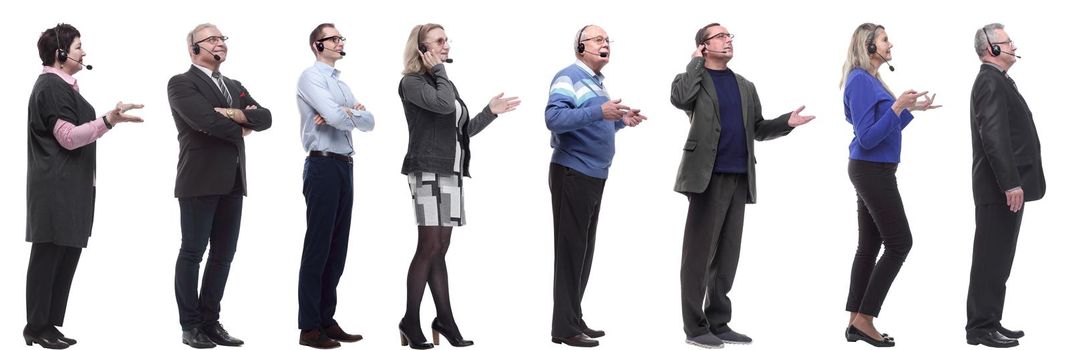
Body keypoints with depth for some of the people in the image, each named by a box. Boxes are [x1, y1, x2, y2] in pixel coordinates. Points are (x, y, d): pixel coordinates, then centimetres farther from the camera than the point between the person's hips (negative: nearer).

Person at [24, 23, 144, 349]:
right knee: (49, 255, -5)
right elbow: (67, 137, -20)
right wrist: (109, 120, -29)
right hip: (56, 187, -10)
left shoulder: (63, 86, 18)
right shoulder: (51, 86, -12)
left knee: (66, 254, 8)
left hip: (70, 187, 10)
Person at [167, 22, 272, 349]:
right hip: (200, 181, -7)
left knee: (223, 255, 8)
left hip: (232, 182, 7)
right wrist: (241, 128, -3)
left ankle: (210, 322, 15)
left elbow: (264, 118, 7)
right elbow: (205, 119, -18)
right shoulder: (182, 83, -2)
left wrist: (233, 114, -10)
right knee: (192, 253, -2)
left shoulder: (235, 86, 21)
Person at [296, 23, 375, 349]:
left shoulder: (341, 84, 21)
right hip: (323, 165, -8)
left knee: (337, 248, 9)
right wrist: (355, 112, 2)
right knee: (318, 247, -7)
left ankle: (327, 320, 14)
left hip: (345, 166, 8)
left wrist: (344, 113, -9)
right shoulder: (311, 77, -5)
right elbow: (336, 117, -19)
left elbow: (369, 122, 9)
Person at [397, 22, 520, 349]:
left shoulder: (444, 83, 21)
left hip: (451, 172, 8)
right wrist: (438, 69, -8)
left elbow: (462, 131, 20)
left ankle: (444, 319, 9)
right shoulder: (412, 82, -4)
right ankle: (411, 321, -7)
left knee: (440, 248, 8)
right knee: (430, 246, -12)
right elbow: (444, 105, -22)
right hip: (428, 171, -8)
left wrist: (490, 112, 13)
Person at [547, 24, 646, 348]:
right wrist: (599, 111, -33)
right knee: (570, 249, -7)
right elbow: (554, 118, -26)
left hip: (594, 176, 9)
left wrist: (620, 120, 9)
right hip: (573, 174, -9)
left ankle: (575, 320, 21)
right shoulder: (569, 77, -12)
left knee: (584, 250, 13)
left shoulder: (597, 82, 17)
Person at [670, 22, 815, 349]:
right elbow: (679, 99, -22)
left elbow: (758, 129, 19)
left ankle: (718, 322, 16)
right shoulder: (693, 79, 1)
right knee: (699, 252, -3)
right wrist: (696, 62, -9)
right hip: (708, 177, -6)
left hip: (739, 178, 6)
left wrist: (787, 122, 1)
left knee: (727, 254, 9)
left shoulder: (745, 86, 19)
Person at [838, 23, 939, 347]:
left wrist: (911, 108, 19)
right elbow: (867, 138, -21)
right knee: (900, 243, -7)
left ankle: (857, 322, 11)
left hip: (874, 172, 9)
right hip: (872, 171, -9)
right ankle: (864, 319, -4)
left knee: (869, 246, 9)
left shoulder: (872, 80, 13)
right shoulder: (860, 81, -16)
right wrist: (897, 107, -27)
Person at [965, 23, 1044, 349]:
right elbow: (993, 136, -23)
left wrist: (1014, 182, 17)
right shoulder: (991, 81, -14)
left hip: (1007, 186, 10)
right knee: (991, 259, -6)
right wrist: (1011, 183, -25)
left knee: (997, 259, 13)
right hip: (1000, 188, -10)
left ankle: (989, 322, 19)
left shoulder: (997, 81, 18)